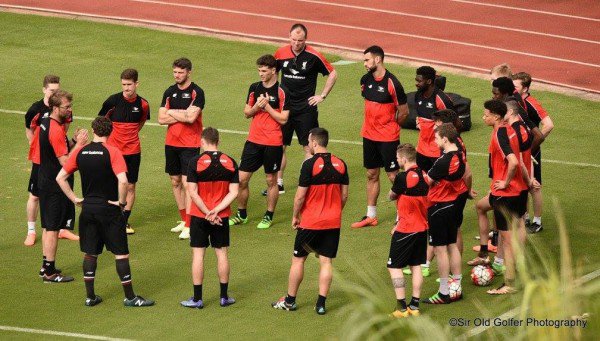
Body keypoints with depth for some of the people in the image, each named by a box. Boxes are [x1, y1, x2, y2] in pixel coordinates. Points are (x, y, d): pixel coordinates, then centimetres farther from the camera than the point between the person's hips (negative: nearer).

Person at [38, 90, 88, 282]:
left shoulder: (45, 123, 8)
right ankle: (50, 272, 3)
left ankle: (46, 267, 27)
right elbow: (65, 161, -23)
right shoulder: (56, 130, -22)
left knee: (48, 227, 18)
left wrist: (73, 141, 3)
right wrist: (78, 144, -16)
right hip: (56, 186, -10)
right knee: (52, 228, -3)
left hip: (45, 181, 10)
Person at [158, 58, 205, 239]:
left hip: (190, 144, -6)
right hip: (171, 143, 6)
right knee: (175, 181, 11)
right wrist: (183, 115, -10)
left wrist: (172, 112, -7)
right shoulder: (170, 92, 8)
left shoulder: (196, 92, -8)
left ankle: (189, 225, -8)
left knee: (187, 182, -10)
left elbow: (191, 117, -21)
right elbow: (161, 119, 1)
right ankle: (183, 220, 23)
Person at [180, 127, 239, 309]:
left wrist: (207, 212, -11)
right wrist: (216, 210, -10)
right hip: (222, 217, 3)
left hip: (199, 216, -2)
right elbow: (233, 192, -6)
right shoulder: (230, 162, -2)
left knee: (198, 254, 4)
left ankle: (197, 298, 6)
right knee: (222, 253, 10)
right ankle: (224, 297, 16)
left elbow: (192, 192, -14)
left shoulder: (196, 162, -11)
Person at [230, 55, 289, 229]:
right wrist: (257, 106, -10)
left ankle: (269, 216, 18)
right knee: (242, 178, 3)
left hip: (273, 143, -4)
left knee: (271, 180, 6)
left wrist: (267, 106, -15)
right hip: (253, 141, 4)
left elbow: (283, 119, -12)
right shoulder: (254, 88, 7)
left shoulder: (282, 92, -8)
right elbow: (247, 113, 10)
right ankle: (241, 215, 18)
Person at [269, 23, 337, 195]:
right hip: (284, 106, 3)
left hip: (306, 108, -3)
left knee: (308, 147, 0)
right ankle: (278, 183, 15)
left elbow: (333, 74, 2)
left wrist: (322, 96, -1)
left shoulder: (313, 56, -9)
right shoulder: (281, 53, 0)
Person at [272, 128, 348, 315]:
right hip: (333, 222, 4)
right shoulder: (340, 164, 1)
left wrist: (295, 216, 1)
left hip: (310, 221, -4)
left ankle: (290, 300, 18)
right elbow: (344, 195, 7)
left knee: (298, 259, 10)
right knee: (326, 261, 6)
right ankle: (321, 303, 4)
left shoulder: (310, 164, -15)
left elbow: (300, 196, -14)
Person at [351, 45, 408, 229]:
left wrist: (389, 127, 3)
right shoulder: (365, 80, 3)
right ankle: (370, 216, 22)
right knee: (371, 175, 13)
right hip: (369, 136, 7)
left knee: (393, 176, -2)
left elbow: (404, 111, -9)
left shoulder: (392, 83, -17)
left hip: (388, 138, -6)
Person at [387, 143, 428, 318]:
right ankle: (414, 305, 16)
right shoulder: (424, 175, 2)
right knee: (416, 266, 14)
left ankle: (401, 306, 0)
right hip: (422, 227, 7)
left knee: (394, 266, 3)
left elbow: (391, 196, -4)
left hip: (406, 230, -7)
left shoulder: (403, 177, -20)